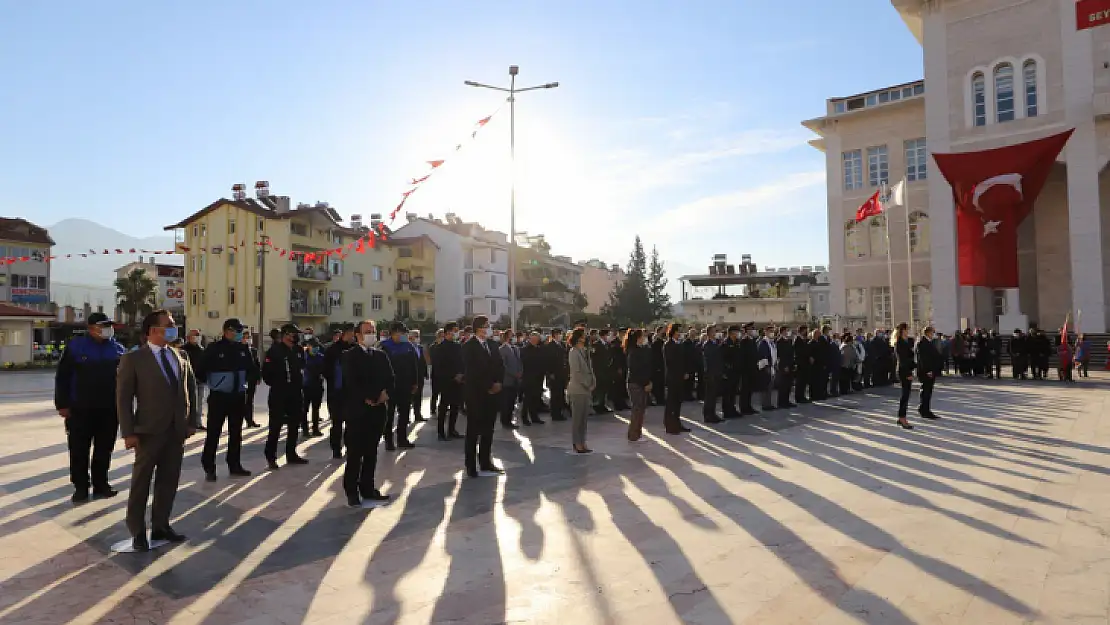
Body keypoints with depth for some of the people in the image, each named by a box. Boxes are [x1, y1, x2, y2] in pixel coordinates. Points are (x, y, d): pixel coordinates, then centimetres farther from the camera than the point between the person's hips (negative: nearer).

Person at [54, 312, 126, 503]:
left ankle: (100, 484, 21)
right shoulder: (75, 346, -2)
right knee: (79, 450, 5)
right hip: (80, 409, -2)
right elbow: (62, 377, -1)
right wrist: (62, 404, -6)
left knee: (104, 450, 10)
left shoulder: (118, 349, 5)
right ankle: (80, 488, 16)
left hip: (109, 410, 2)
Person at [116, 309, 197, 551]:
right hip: (149, 431, -5)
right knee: (141, 482, 6)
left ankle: (160, 526, 26)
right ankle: (138, 532, 18)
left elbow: (191, 390, 14)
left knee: (169, 481, 12)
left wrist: (191, 421, 8)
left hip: (177, 430, 5)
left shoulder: (180, 357, 8)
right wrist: (128, 432, -12)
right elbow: (123, 398, -8)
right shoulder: (133, 359, -6)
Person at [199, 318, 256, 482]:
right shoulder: (214, 348, -8)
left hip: (238, 396, 5)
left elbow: (250, 368, 18)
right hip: (218, 396, -5)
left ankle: (234, 465, 22)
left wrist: (248, 379, 6)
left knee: (236, 432, 12)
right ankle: (209, 467, 6)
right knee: (214, 432, -2)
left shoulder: (243, 348, 6)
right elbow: (202, 367, -10)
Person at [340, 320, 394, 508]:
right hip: (357, 410, -5)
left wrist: (385, 393, -9)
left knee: (371, 453, 11)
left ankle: (367, 489, 19)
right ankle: (352, 492, 9)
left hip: (378, 410, 5)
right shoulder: (348, 356, -3)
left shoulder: (381, 355, 15)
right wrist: (367, 399, -15)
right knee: (354, 454, 0)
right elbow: (350, 382, -13)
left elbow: (391, 379, 9)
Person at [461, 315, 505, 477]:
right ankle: (471, 466, 8)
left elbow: (499, 365, 12)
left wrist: (498, 382, -4)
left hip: (491, 393, 6)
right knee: (473, 430, 1)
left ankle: (486, 463, 19)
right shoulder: (469, 347, -7)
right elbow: (471, 372, -14)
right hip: (475, 393, -6)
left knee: (488, 429, 10)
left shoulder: (491, 344, 12)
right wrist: (488, 387, -12)